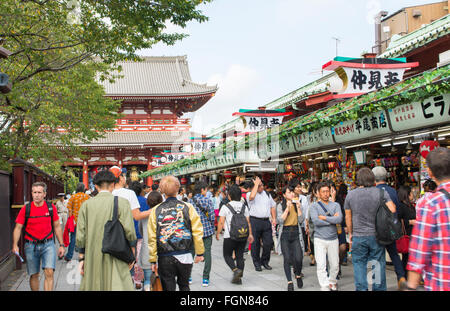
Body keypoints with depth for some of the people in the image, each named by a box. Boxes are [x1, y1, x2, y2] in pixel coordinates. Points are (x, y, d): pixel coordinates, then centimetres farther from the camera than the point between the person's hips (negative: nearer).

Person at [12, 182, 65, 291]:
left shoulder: (51, 207, 0)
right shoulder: (26, 208, -3)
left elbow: (57, 227, 9)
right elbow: (18, 228, -1)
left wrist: (61, 245, 7)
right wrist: (15, 245, -15)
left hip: (48, 244, 0)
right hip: (31, 246, 0)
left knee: (49, 273, -13)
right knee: (34, 275, 9)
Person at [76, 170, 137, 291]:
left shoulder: (86, 205, 5)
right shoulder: (122, 202, -4)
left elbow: (81, 234, 4)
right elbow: (129, 230, -10)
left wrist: (81, 258, 11)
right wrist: (132, 255, 1)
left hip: (92, 259, 4)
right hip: (114, 258, -4)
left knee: (93, 286, 15)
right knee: (118, 286, -5)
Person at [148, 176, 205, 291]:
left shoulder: (155, 211, -3)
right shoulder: (188, 207, -4)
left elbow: (152, 238, -3)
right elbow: (197, 232, -4)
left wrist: (153, 260, 4)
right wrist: (199, 253, 6)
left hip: (165, 259, -1)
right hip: (185, 256, 1)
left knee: (168, 287, 8)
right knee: (184, 285, 22)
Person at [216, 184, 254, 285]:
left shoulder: (226, 207, -5)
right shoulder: (244, 207, 7)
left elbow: (221, 222, -4)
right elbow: (248, 222, 7)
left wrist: (218, 233, 6)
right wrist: (250, 234, 14)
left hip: (230, 236, -4)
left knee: (227, 255, 8)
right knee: (240, 256, 9)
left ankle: (236, 270, -15)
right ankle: (238, 278, 7)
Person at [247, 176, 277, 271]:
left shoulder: (267, 194, 15)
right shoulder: (250, 194, -2)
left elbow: (272, 206, 21)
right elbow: (252, 197, -28)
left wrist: (274, 218, 10)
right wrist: (256, 184, -19)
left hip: (266, 221, 4)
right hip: (255, 221, -4)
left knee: (268, 242, 2)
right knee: (255, 244, 2)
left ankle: (265, 261, 21)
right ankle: (257, 264, 15)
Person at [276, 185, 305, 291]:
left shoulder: (297, 204, 9)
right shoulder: (280, 206, 2)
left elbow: (301, 220, 2)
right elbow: (280, 220, -11)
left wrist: (298, 208, -6)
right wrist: (287, 208, -14)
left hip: (295, 233, 2)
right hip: (285, 234, -2)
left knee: (298, 258, -9)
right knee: (287, 258, -4)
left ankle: (298, 275, 21)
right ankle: (289, 282, 7)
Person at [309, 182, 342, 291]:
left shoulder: (335, 205, 5)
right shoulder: (314, 206, 0)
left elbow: (339, 219, -11)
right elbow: (316, 221, -16)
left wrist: (324, 217, -13)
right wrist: (332, 219, -10)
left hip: (333, 239, 2)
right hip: (320, 239, -2)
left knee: (335, 265, 11)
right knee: (321, 265, -9)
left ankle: (332, 282, 34)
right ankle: (324, 287, -3)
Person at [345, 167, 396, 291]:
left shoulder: (350, 194, -1)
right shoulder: (381, 192, -4)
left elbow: (348, 217, 4)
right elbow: (392, 210, -10)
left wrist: (350, 233, 14)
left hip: (358, 236, 0)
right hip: (376, 235, 0)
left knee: (359, 264, 8)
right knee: (378, 264, 10)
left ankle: (361, 288, 11)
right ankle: (379, 288, 17)